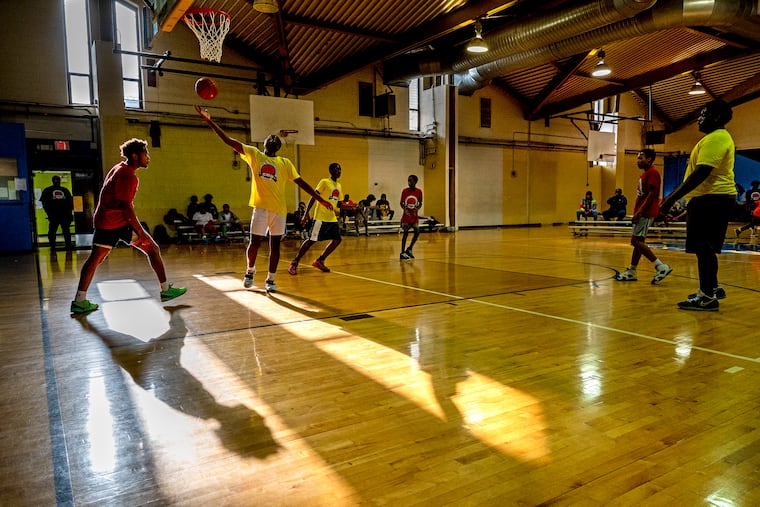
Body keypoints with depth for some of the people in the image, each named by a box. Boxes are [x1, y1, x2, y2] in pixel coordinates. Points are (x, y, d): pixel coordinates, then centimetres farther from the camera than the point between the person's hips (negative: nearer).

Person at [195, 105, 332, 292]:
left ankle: (270, 280, 18)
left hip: (279, 208, 2)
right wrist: (210, 121, -8)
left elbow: (301, 183, 11)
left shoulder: (285, 163, 11)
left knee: (275, 244, 5)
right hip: (261, 206, -1)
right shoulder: (254, 154, 8)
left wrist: (320, 200, 6)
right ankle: (250, 271, 26)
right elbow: (228, 140, 1)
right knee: (254, 242, -3)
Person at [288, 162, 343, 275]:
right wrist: (306, 213, -21)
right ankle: (294, 263, 4)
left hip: (332, 218, 8)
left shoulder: (339, 186, 17)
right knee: (311, 240, -7)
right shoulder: (324, 182, -7)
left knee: (337, 239, 5)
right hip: (321, 217, -8)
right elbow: (313, 197, -13)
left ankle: (319, 261, 15)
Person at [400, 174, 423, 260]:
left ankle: (409, 249, 14)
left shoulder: (419, 191, -2)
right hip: (406, 216, -2)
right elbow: (401, 203, 3)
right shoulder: (404, 191, -4)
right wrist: (404, 209, -16)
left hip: (415, 216, 2)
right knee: (405, 233, -1)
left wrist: (417, 208, -13)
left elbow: (420, 203, 7)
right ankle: (402, 253, 5)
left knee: (417, 232, -5)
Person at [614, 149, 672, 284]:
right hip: (642, 213, 10)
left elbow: (652, 194, -19)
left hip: (646, 213, -10)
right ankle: (631, 272, 14)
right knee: (638, 241, 10)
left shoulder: (652, 172, -11)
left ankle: (661, 266, -11)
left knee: (636, 240, -13)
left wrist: (640, 211, -23)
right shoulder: (645, 173, 19)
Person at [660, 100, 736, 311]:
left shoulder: (715, 138, -14)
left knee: (703, 247, -9)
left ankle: (707, 297, -5)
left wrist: (672, 198, -24)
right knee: (705, 247, 18)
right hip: (713, 198, 11)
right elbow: (697, 173, 23)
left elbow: (701, 173, -23)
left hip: (711, 199, -11)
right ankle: (711, 288, 29)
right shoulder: (716, 138, 21)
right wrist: (674, 195, 22)